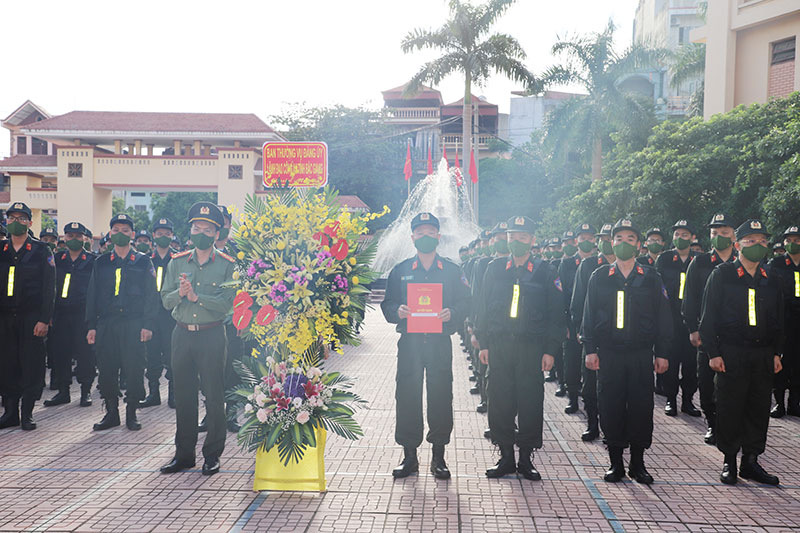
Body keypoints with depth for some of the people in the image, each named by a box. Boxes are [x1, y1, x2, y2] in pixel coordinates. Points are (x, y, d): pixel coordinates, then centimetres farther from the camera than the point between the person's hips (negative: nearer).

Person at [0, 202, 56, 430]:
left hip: (31, 317, -3)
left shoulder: (41, 250, 0)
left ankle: (27, 413, 9)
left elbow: (49, 287, -4)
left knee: (31, 364, -1)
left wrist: (44, 319, -11)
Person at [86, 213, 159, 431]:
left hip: (133, 324, -3)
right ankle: (111, 413, 17)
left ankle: (131, 414, 11)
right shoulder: (101, 263, 14)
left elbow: (151, 294, 1)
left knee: (134, 370, -2)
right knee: (106, 370, 4)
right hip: (106, 324, 3)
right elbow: (92, 295, 13)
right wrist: (91, 325, 5)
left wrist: (148, 324, -8)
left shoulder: (143, 262, 5)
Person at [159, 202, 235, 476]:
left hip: (212, 335, -3)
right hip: (182, 333, 4)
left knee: (214, 395, 1)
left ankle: (212, 455, 15)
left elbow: (226, 303, -11)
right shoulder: (177, 262, 10)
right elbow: (166, 300, 5)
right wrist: (180, 292, -15)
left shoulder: (227, 265, -1)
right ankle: (184, 454, 22)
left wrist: (196, 296, -18)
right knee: (183, 395, 10)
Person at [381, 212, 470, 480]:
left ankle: (439, 456, 15)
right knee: (407, 396, 1)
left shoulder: (452, 270, 9)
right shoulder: (400, 270, 10)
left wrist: (451, 313, -16)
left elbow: (465, 302, 5)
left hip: (440, 342, 0)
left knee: (441, 396, 1)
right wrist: (398, 311, -14)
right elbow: (387, 303, 8)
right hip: (409, 341, 1)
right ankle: (409, 455, 14)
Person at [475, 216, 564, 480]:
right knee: (499, 403, 4)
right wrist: (483, 344, 4)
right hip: (499, 346, 2)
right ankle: (506, 456, 17)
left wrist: (550, 350, -3)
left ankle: (526, 458, 16)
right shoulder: (494, 269, 9)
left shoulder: (545, 272, 4)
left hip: (531, 347, -1)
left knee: (531, 404, 2)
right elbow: (484, 308, 10)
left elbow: (556, 315, 3)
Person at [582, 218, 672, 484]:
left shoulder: (651, 278, 6)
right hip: (608, 354, 0)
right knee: (611, 407, 3)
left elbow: (662, 317, 7)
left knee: (641, 407, 3)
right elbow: (590, 314, 6)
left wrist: (662, 352, 2)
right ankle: (616, 463, 15)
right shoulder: (599, 277, 6)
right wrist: (590, 349, -1)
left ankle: (637, 463, 17)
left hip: (641, 354, 0)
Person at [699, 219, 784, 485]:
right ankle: (729, 461, 16)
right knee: (729, 409, 2)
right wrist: (713, 353, -9)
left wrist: (777, 353, 8)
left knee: (759, 409, 7)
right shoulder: (721, 274, -2)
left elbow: (778, 320, 16)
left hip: (763, 355, 4)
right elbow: (708, 317, -3)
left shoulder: (772, 278, 10)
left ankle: (751, 461, 20)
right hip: (730, 354, -4)